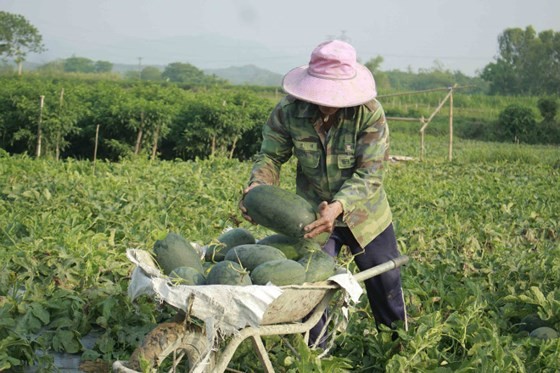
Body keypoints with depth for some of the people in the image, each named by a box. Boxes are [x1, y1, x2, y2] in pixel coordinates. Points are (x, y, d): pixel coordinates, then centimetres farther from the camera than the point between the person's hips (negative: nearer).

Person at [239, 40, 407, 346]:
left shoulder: (369, 113, -25)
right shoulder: (289, 111, -18)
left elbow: (368, 174, -28)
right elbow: (271, 155, -9)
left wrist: (338, 207, -45)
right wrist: (256, 188, -30)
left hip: (364, 215, -1)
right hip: (313, 214, 1)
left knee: (386, 286, 13)